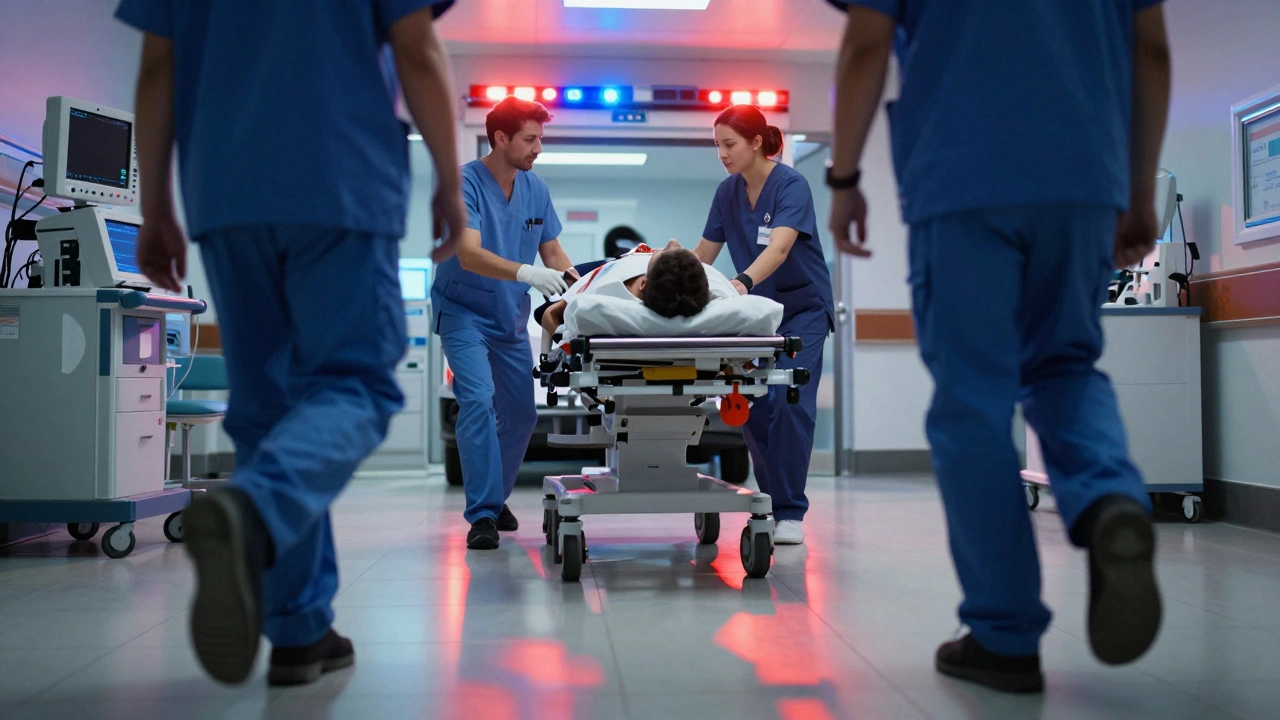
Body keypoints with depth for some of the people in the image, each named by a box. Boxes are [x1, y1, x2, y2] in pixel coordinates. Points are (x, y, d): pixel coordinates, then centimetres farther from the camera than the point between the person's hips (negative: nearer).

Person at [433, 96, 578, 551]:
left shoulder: (536, 188, 1)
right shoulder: (465, 182, -18)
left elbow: (552, 252, 7)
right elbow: (470, 255, -30)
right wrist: (526, 273, -45)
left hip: (511, 318, 6)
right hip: (463, 312, -6)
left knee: (522, 413, 8)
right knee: (478, 401, -21)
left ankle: (496, 498, 27)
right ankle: (483, 515, -15)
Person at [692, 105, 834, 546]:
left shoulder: (791, 186, -17)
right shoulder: (728, 192, 2)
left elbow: (779, 247, -34)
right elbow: (704, 254, 9)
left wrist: (742, 283, -49)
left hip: (802, 307, -6)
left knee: (792, 403, -15)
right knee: (753, 405, -1)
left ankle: (789, 513, -9)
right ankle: (770, 502, 12)